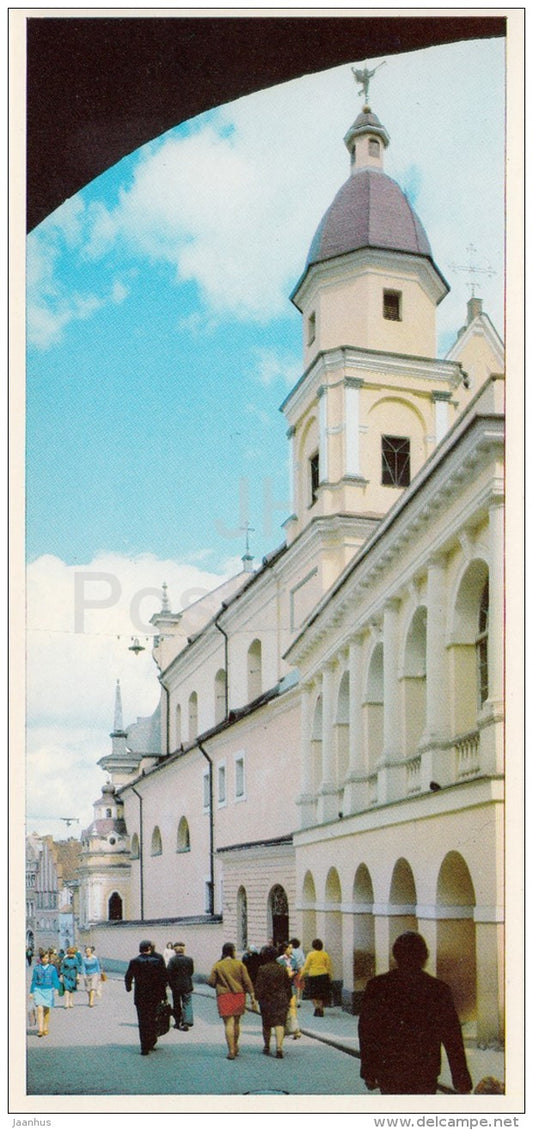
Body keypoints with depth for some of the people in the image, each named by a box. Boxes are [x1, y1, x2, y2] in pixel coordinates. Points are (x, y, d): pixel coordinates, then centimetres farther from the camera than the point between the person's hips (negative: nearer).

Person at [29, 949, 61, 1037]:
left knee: (47, 1010, 7)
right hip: (38, 990, 0)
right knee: (40, 1009, -15)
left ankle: (45, 1028, 22)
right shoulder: (36, 968, 3)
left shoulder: (52, 968, 2)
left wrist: (56, 989, -11)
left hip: (49, 990, 0)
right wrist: (31, 992, 8)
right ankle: (40, 1029, -17)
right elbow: (33, 980, 9)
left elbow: (55, 980, 3)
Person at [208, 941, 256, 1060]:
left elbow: (210, 981, -4)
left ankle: (231, 1050, -10)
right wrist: (252, 996, 0)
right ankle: (235, 1047, 28)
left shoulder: (217, 965, -2)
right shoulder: (239, 964, -1)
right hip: (239, 995, 2)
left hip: (224, 996, -2)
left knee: (228, 1023, -4)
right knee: (236, 1022, 17)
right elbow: (247, 981, -3)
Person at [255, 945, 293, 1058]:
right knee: (280, 1023, -2)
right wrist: (288, 999, 17)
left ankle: (266, 1047, 25)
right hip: (281, 999, 1)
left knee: (266, 1024, 14)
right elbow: (288, 985, 8)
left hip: (267, 1000, -1)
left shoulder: (262, 969, -8)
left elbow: (259, 986, -10)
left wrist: (259, 998, -2)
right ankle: (279, 1047, -17)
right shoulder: (283, 968, 2)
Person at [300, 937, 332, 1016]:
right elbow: (328, 967, 6)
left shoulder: (310, 954, -5)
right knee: (322, 994, 13)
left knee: (313, 993, 10)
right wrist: (330, 976, 16)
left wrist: (302, 975, 6)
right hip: (323, 975, 2)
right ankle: (321, 1010, 14)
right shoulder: (325, 954, 2)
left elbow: (306, 967, -3)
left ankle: (317, 1007, -9)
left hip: (313, 975, -2)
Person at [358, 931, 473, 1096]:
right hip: (424, 1075, -1)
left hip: (388, 1072, 1)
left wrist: (368, 1073, 10)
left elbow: (366, 1033, 1)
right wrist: (462, 1082, 2)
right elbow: (452, 1039, -4)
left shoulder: (376, 986, -5)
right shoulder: (439, 990, -8)